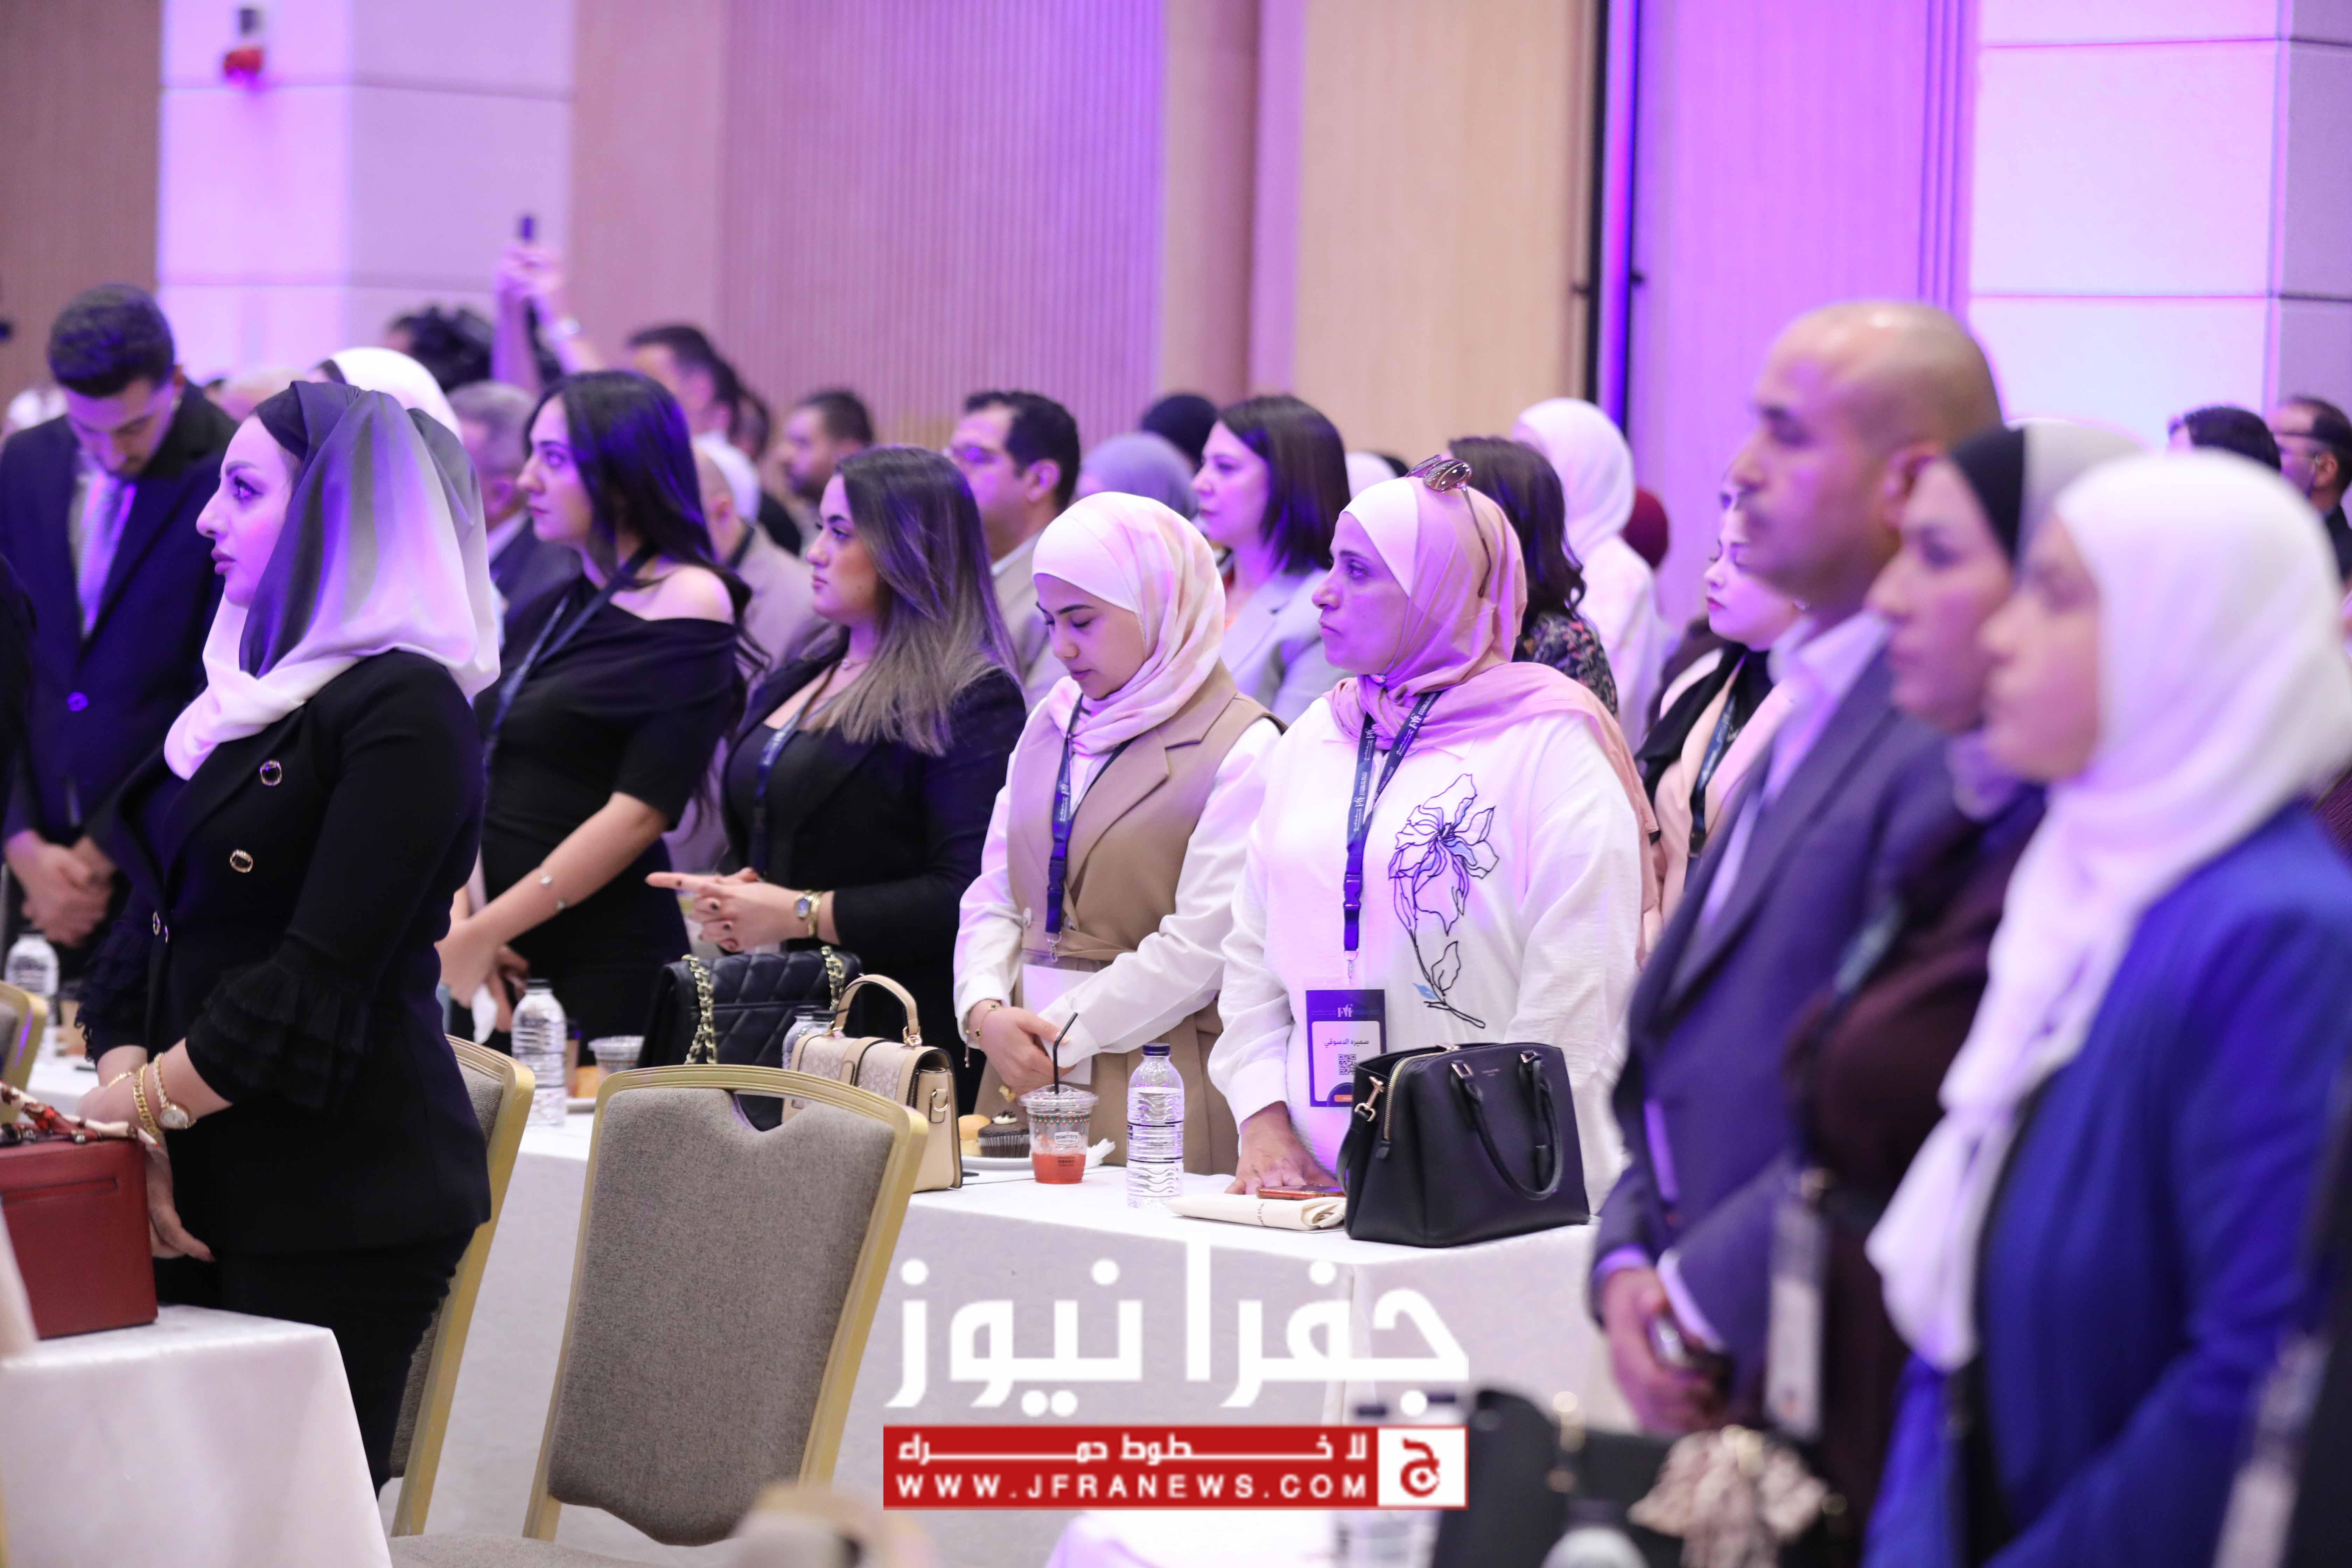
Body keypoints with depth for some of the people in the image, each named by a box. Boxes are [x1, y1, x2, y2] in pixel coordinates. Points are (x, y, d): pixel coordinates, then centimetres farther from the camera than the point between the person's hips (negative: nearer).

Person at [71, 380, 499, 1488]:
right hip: (201, 1188, 7)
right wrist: (125, 1091, -3)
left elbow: (320, 981, -16)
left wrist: (146, 1103, -12)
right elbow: (151, 928, 12)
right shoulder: (242, 696, 17)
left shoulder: (404, 712, -10)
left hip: (341, 1207, -7)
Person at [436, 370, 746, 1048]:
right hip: (507, 965, 6)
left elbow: (641, 811, -13)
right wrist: (459, 912, -9)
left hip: (603, 966, -6)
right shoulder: (545, 616, 15)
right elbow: (480, 781, 10)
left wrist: (483, 933, -14)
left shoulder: (690, 605, -6)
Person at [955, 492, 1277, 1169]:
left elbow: (1201, 946, -13)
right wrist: (986, 1011, -6)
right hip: (1024, 1077, 6)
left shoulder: (1244, 749, -6)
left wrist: (1062, 1038, -13)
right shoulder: (1052, 725, 16)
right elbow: (993, 896, 13)